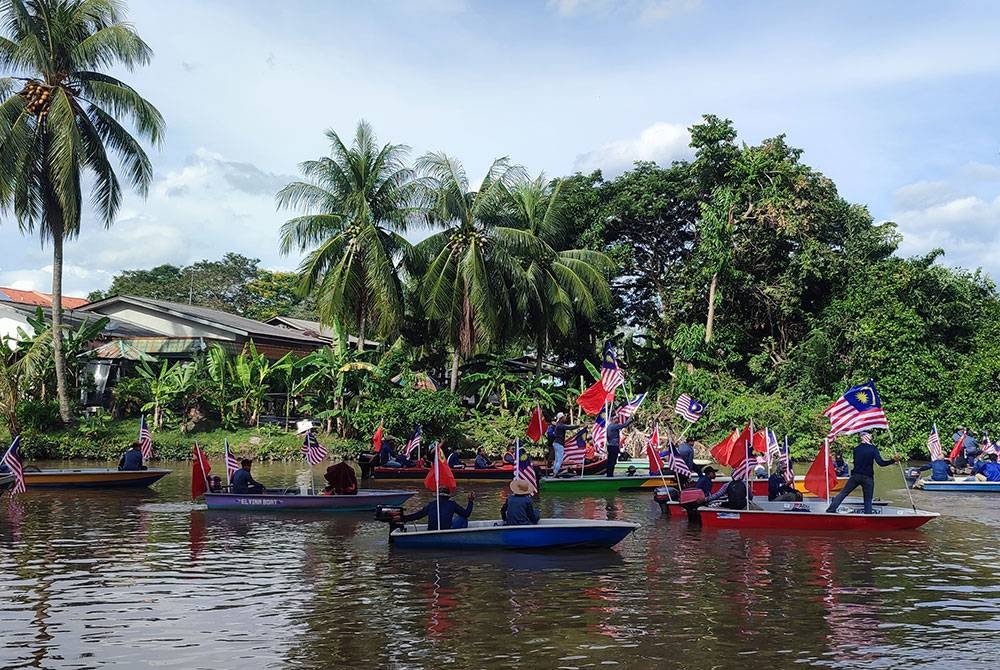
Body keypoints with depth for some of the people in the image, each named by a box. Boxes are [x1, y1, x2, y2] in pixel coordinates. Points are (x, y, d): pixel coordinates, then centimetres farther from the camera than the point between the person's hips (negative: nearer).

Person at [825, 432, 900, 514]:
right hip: (867, 477, -2)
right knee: (868, 500, 5)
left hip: (855, 476, 3)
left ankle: (830, 510, -2)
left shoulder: (856, 449, 7)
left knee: (843, 493, 6)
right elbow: (881, 463, -16)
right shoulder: (873, 449, -5)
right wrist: (893, 460, -16)